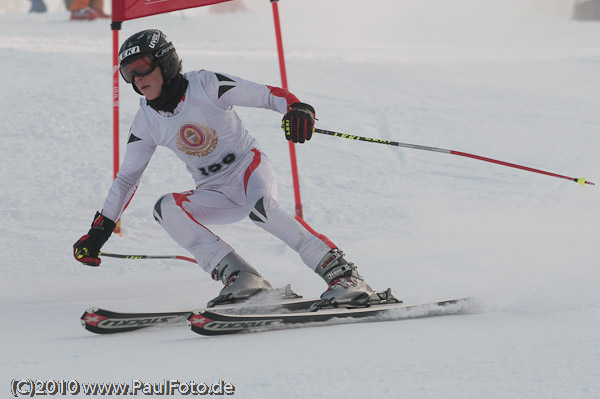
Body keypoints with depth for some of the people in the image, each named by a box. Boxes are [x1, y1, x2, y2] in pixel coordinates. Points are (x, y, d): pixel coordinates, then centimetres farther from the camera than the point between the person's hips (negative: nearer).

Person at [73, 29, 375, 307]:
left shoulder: (206, 85, -13)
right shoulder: (146, 121, 0)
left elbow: (267, 95, -15)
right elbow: (127, 177, 10)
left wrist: (297, 109, -37)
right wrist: (99, 231, 7)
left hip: (249, 168, -5)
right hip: (216, 196, 5)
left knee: (260, 207, -38)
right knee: (165, 208, -24)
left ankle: (342, 274, -35)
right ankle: (239, 277, -28)